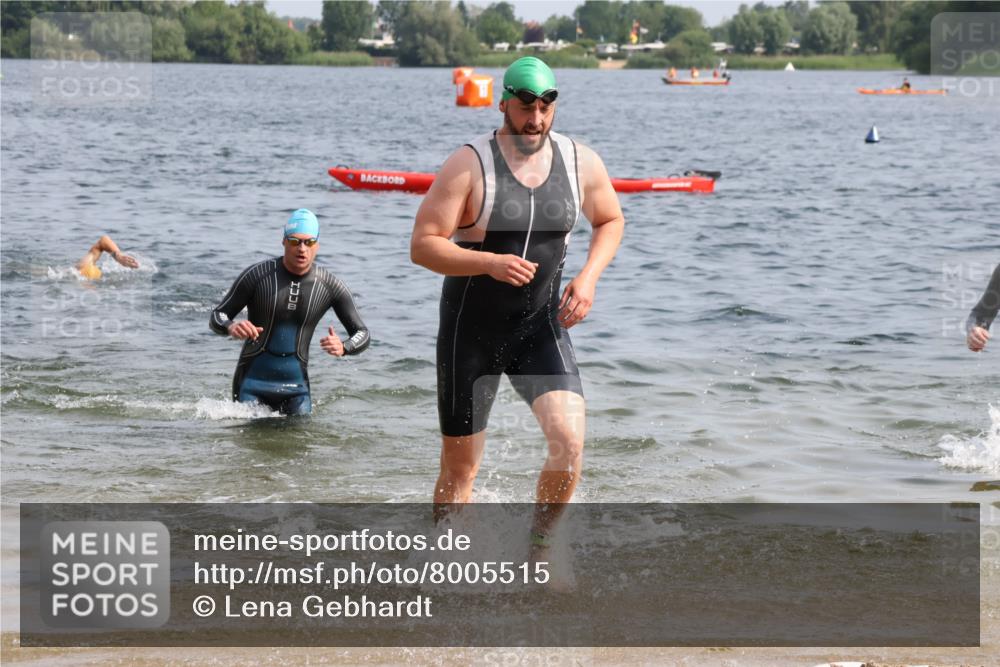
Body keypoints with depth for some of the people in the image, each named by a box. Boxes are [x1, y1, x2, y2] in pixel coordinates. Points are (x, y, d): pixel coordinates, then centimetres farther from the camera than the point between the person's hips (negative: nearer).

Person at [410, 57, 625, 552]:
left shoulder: (582, 164, -2)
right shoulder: (469, 166, -15)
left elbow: (610, 221, 16)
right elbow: (422, 245, -17)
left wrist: (589, 276, -1)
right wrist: (490, 262, -31)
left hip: (540, 326, 2)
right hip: (471, 329, -2)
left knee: (570, 440, -18)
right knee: (460, 469, 5)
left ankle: (539, 550, 4)